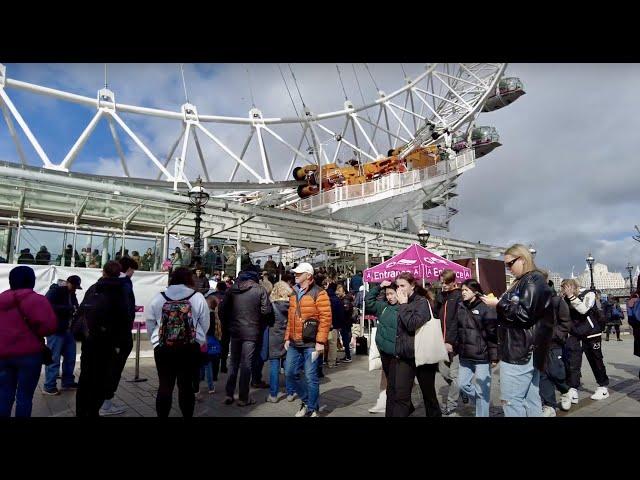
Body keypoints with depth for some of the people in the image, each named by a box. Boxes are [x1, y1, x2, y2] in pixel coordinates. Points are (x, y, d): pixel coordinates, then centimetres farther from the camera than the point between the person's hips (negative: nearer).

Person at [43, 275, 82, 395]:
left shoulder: (71, 295, 15)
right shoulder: (54, 292, -10)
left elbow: (75, 308, 20)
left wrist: (76, 310, -3)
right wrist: (68, 308, -26)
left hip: (68, 330, 8)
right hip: (56, 330, -8)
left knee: (70, 357, 13)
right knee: (54, 358, -5)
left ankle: (68, 382, 24)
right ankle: (49, 386, 4)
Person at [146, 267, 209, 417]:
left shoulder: (158, 298, 2)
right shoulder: (198, 298, -2)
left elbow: (149, 325, 9)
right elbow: (205, 326, 1)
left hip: (163, 348, 1)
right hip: (190, 348, -1)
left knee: (165, 385, 8)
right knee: (186, 385, 8)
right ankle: (187, 415, 17)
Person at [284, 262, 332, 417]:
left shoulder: (318, 293, -10)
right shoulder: (294, 293, 13)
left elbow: (325, 318, -13)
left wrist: (320, 341, -17)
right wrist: (287, 338, 15)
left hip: (311, 344, -7)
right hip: (294, 343, 7)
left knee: (310, 377, 0)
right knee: (290, 373, 11)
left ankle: (312, 409, 19)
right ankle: (306, 400, 33)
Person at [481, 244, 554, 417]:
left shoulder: (534, 281, -11)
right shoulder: (524, 282, 19)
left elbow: (524, 313, -20)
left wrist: (499, 304, -12)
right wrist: (498, 303, 9)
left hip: (520, 350, -10)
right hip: (525, 350, 10)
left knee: (511, 399, -5)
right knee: (530, 399, 13)